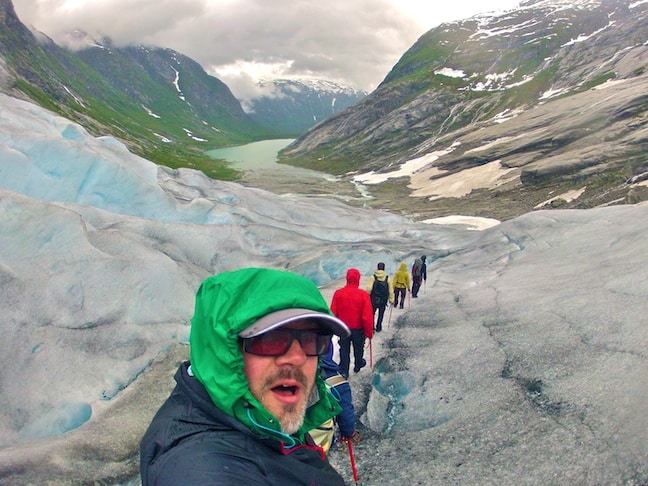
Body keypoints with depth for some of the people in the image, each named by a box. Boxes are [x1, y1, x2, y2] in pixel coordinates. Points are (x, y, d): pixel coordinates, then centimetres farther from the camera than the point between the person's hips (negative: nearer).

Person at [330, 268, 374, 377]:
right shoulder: (363, 295, -22)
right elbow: (367, 317, -20)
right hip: (358, 329, 0)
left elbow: (333, 313, -8)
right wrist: (369, 332, -6)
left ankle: (344, 371, 19)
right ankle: (358, 365, 47)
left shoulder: (338, 293, -16)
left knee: (344, 350, 17)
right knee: (358, 348, 24)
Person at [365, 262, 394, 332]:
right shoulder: (387, 278, -5)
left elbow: (369, 288, -12)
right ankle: (378, 327, 18)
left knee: (372, 313, 12)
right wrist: (391, 299, 6)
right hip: (383, 300, 1)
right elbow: (390, 290, -3)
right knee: (381, 314, 14)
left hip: (374, 299, -1)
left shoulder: (373, 277, -8)